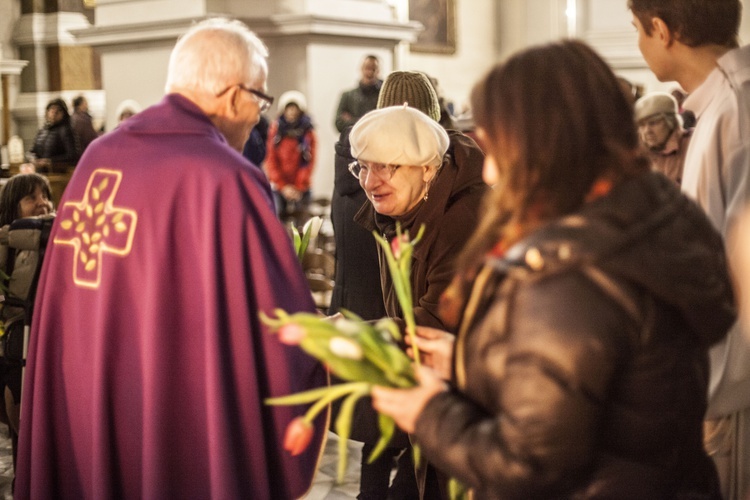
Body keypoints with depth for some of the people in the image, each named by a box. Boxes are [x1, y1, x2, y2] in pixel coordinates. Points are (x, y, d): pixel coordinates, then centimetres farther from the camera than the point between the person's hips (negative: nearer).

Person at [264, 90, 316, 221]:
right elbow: (271, 160, 1)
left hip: (301, 189, 0)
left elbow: (309, 163, -2)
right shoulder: (275, 129, 3)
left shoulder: (308, 133, 2)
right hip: (278, 186, 0)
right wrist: (283, 186, -7)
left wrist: (299, 188, -9)